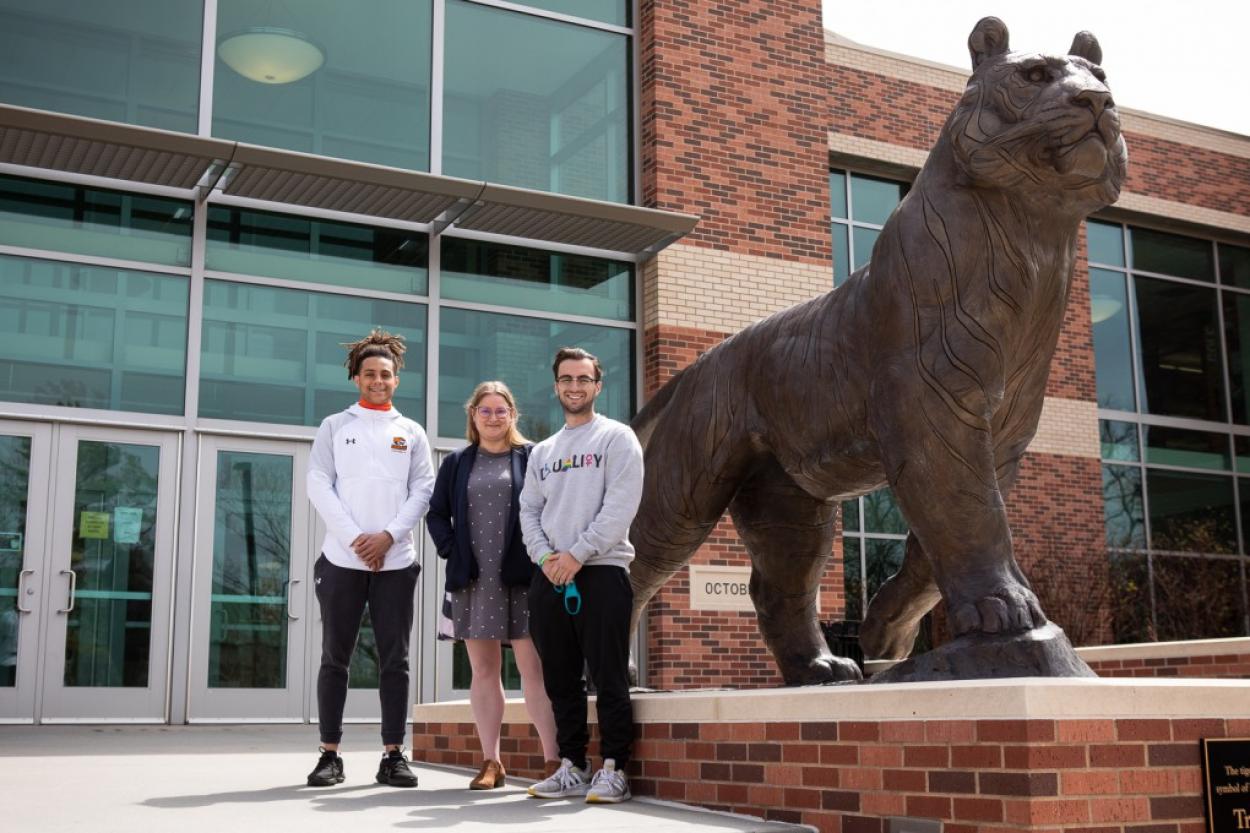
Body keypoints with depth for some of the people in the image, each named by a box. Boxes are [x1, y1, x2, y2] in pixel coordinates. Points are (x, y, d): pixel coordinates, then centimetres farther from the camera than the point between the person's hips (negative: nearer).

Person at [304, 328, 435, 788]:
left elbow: (422, 491, 4)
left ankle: (393, 755, 6)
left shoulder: (411, 433, 13)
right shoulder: (334, 426, 9)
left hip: (396, 561, 1)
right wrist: (354, 538, -11)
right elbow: (319, 486, 0)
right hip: (342, 559, -1)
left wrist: (388, 535, -10)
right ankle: (330, 754, 8)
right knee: (335, 658, 2)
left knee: (394, 660, 1)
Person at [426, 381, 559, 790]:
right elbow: (437, 513, 15)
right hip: (473, 578, 4)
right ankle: (490, 762, 11)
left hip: (521, 576, -3)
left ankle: (553, 759, -5)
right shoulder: (457, 462, 13)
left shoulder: (532, 456, 4)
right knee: (483, 670, 6)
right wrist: (451, 550, 1)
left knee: (534, 668, -6)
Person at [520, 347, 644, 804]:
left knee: (608, 677, -5)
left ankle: (613, 769, 0)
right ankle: (572, 767, 15)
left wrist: (577, 555, -14)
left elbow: (620, 506, -8)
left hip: (601, 571, -5)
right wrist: (545, 557, -6)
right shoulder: (541, 451, 20)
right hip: (548, 577, 5)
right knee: (561, 679, 7)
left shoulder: (617, 437, 3)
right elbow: (529, 512, 13)